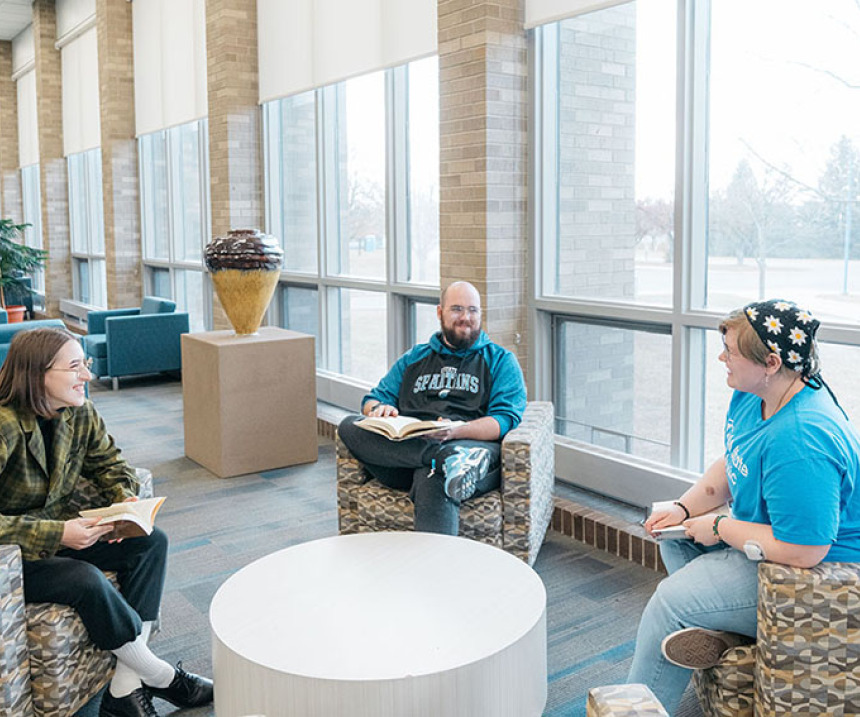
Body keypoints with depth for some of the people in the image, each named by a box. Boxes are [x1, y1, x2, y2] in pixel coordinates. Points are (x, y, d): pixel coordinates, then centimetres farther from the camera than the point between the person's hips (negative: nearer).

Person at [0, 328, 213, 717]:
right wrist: (57, 534, -34)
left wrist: (127, 499, -12)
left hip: (61, 530, 8)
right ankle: (160, 676, -7)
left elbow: (109, 463, 9)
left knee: (151, 542, -9)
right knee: (85, 579, -31)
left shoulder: (79, 413, -5)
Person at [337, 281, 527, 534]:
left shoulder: (500, 360, 18)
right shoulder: (413, 358, 30)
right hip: (405, 449, 5)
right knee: (349, 426, -25)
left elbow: (507, 419, 3)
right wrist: (380, 409, -2)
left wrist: (457, 431, -18)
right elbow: (373, 399, 26)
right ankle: (448, 458, -40)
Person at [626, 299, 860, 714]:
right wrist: (684, 508, -1)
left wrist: (720, 527, -20)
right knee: (673, 538, 16)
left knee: (669, 602, -11)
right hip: (771, 529, 11)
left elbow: (803, 552, -34)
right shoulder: (751, 396, -2)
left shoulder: (799, 442, -35)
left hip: (819, 570, -11)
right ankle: (722, 631, -4)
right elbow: (730, 465, 13)